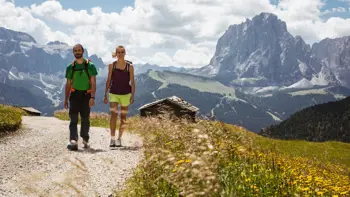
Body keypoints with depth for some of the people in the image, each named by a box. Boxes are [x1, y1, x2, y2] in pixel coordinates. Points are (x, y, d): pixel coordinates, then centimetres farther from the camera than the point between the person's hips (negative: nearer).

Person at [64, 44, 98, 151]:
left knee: (85, 119, 9)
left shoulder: (90, 66, -2)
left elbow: (93, 83, -5)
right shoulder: (70, 67, 7)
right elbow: (68, 84, 12)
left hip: (86, 95, -1)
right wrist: (66, 99, 10)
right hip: (74, 95, 1)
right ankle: (73, 141, -18)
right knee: (73, 119, -10)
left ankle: (85, 140, 25)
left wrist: (92, 97, -16)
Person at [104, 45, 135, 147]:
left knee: (123, 117, 6)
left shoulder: (129, 66, -3)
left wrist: (132, 96, -9)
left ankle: (119, 139, 16)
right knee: (113, 114, -13)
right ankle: (112, 139, -12)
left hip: (125, 94, 0)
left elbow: (132, 82, -2)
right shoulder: (112, 65, 1)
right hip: (113, 93, 0)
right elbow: (108, 80, 7)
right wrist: (105, 95, 5)